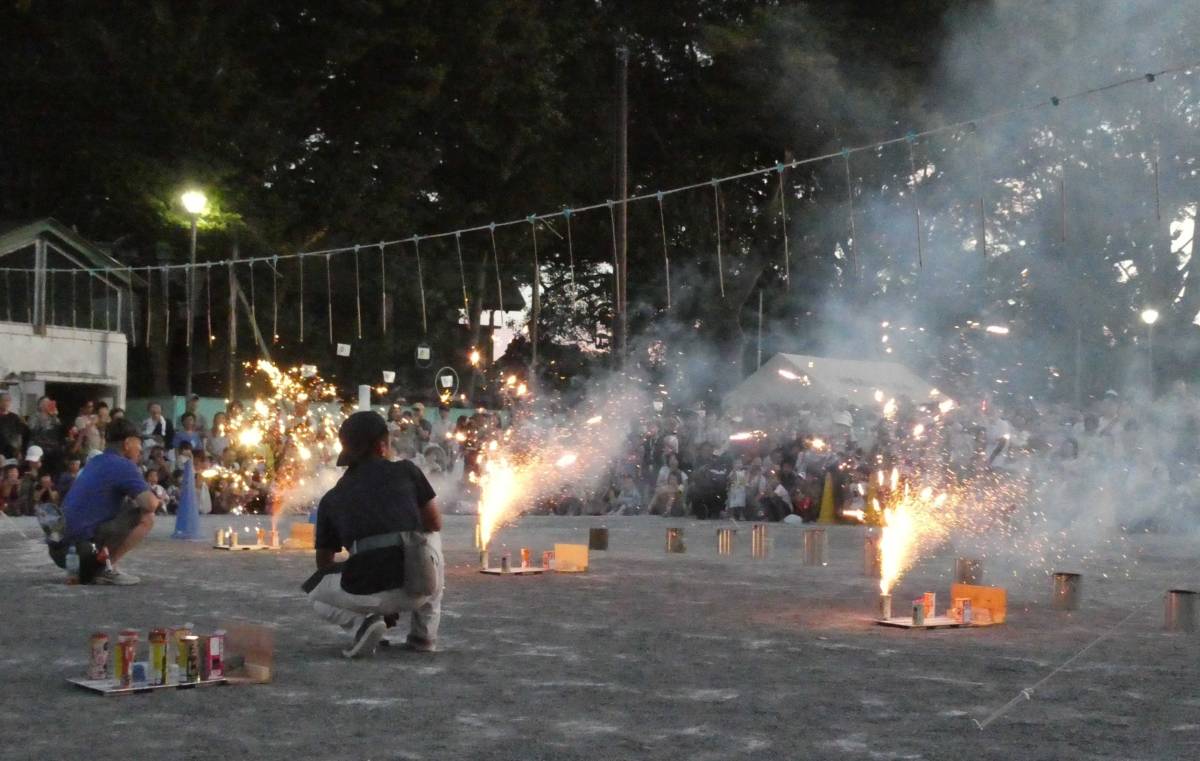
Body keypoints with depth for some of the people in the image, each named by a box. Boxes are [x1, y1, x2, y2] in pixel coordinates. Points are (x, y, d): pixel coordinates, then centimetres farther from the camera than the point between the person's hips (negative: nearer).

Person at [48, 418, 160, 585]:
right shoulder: (124, 465, -5)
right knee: (146, 517, -5)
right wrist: (156, 498, 8)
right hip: (84, 544, -9)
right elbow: (150, 504, -15)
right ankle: (106, 568, -7)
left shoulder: (95, 463, 21)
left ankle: (85, 570, 14)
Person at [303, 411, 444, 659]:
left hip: (367, 592, 0)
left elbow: (324, 562, 29)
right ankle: (424, 634, 25)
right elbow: (434, 523, 23)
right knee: (431, 538, 36)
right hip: (418, 588, 0)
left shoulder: (331, 498, 19)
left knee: (315, 591, 33)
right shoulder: (405, 470, 14)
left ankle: (363, 621, 1)